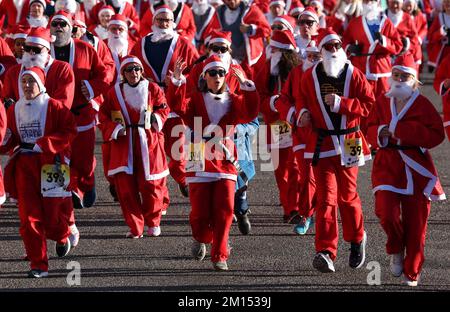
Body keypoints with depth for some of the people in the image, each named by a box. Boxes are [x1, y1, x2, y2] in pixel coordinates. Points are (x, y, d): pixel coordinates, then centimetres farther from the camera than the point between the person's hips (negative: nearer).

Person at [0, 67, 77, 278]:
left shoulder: (54, 107, -4)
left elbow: (69, 132, -10)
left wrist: (39, 144, -17)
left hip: (50, 166, -4)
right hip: (24, 167, 4)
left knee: (52, 214, -2)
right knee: (29, 217, -5)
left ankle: (62, 237, 36)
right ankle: (38, 265, -1)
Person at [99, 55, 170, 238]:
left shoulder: (152, 89, 3)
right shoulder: (115, 92, 5)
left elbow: (164, 108, 12)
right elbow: (104, 116, 9)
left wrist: (156, 117, -9)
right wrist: (114, 128, -8)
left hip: (148, 142, -1)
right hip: (123, 145, 1)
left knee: (151, 184, -1)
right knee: (125, 187, -4)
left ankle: (153, 223, 22)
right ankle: (135, 227, 7)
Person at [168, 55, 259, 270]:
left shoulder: (233, 101, 10)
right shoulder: (195, 101, 7)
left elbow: (250, 113, -9)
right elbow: (179, 106, -13)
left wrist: (246, 86, -19)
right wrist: (177, 81, -26)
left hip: (225, 163, 1)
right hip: (200, 163, -1)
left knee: (224, 210, -10)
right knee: (200, 212, -2)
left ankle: (219, 256, -1)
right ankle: (201, 239, 31)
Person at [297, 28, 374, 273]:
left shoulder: (354, 75, -3)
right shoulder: (310, 77, 2)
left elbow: (368, 105, -7)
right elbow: (303, 99, 20)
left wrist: (341, 103, -20)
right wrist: (303, 113, -2)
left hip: (348, 144, 0)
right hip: (321, 144, 0)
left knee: (347, 195, 10)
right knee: (326, 197, -9)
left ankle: (357, 239, 36)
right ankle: (325, 252, -13)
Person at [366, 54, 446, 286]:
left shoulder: (423, 105, -3)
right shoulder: (382, 103, 8)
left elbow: (436, 134, -11)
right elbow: (371, 130, 15)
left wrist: (400, 130, -18)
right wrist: (379, 133, -10)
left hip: (416, 168, -1)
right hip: (387, 165, 1)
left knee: (416, 221, 2)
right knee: (386, 212, -20)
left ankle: (412, 272, 18)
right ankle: (396, 250, 11)